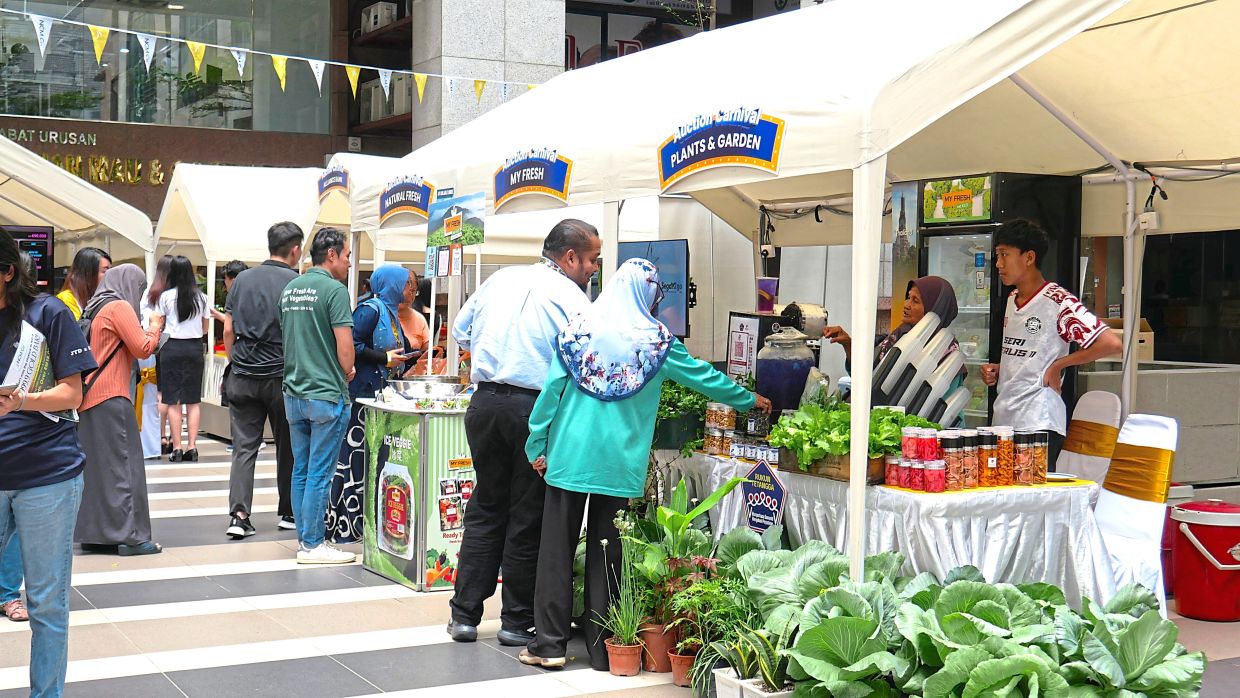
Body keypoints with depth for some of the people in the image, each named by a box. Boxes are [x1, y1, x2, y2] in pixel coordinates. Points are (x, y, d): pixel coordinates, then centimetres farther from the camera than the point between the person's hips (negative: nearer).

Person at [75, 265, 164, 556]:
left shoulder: (95, 309, 18)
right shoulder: (120, 307, -8)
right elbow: (143, 348, -12)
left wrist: (149, 330, 15)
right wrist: (155, 326, 5)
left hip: (90, 398, 9)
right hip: (111, 396, -9)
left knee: (95, 465, 11)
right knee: (123, 465, -5)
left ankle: (92, 533, 14)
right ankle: (130, 536, -5)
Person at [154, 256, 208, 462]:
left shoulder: (166, 296, -5)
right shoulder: (201, 297, 3)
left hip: (172, 348, -2)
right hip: (195, 348, 2)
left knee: (173, 401, 2)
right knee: (193, 401, 6)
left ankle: (177, 448, 0)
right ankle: (192, 447, 3)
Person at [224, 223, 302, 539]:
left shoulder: (242, 279, 5)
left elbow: (228, 329, 7)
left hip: (243, 377, 3)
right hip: (281, 376, -3)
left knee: (244, 447, 4)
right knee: (287, 448, 11)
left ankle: (238, 516, -5)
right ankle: (288, 513, 19)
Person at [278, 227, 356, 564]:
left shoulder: (289, 289, 11)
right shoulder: (334, 290, -13)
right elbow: (345, 346, -18)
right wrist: (347, 373, 3)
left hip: (294, 391, 8)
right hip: (326, 394, -8)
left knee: (301, 470, 12)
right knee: (319, 473, -2)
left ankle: (304, 539, 19)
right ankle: (313, 545, 2)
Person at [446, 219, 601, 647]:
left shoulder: (500, 280, 11)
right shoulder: (572, 300, -7)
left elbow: (461, 331, 20)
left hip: (485, 402, 5)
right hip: (535, 408, -5)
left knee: (485, 509, 15)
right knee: (529, 517, 6)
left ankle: (464, 615, 17)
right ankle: (517, 622, 14)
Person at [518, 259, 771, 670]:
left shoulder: (578, 330, 1)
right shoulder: (657, 340, 1)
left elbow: (551, 389, 0)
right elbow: (705, 377, 11)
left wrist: (538, 447, 7)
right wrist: (749, 400, 27)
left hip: (569, 456, 0)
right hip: (619, 464, 0)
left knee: (558, 548, 5)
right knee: (606, 554, 7)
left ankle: (550, 644, 7)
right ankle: (601, 648, 13)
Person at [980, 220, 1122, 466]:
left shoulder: (1057, 301, -12)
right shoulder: (1012, 299, 14)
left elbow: (1111, 344, -20)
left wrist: (1058, 365, -13)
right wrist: (997, 369, 8)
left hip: (1038, 425, -8)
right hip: (1003, 419, 8)